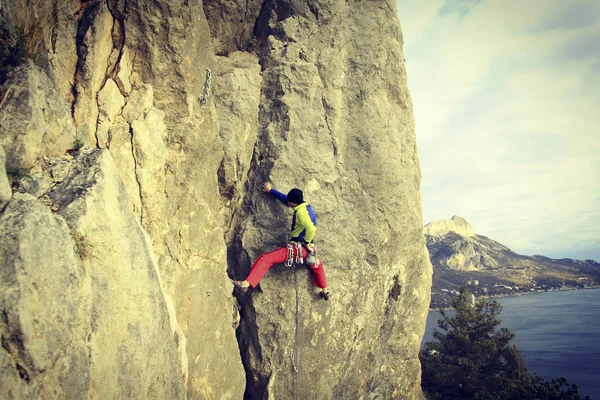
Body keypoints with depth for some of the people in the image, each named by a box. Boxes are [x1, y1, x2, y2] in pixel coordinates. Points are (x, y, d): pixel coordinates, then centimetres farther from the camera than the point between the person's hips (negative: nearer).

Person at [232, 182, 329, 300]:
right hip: (305, 249, 10)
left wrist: (307, 242, -15)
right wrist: (270, 191, 33)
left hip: (297, 247, -9)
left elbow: (311, 228, -30)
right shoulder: (306, 206, 14)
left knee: (265, 259, -14)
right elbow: (285, 199, 28)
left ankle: (246, 284, -28)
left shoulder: (301, 212, -14)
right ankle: (325, 292, 50)